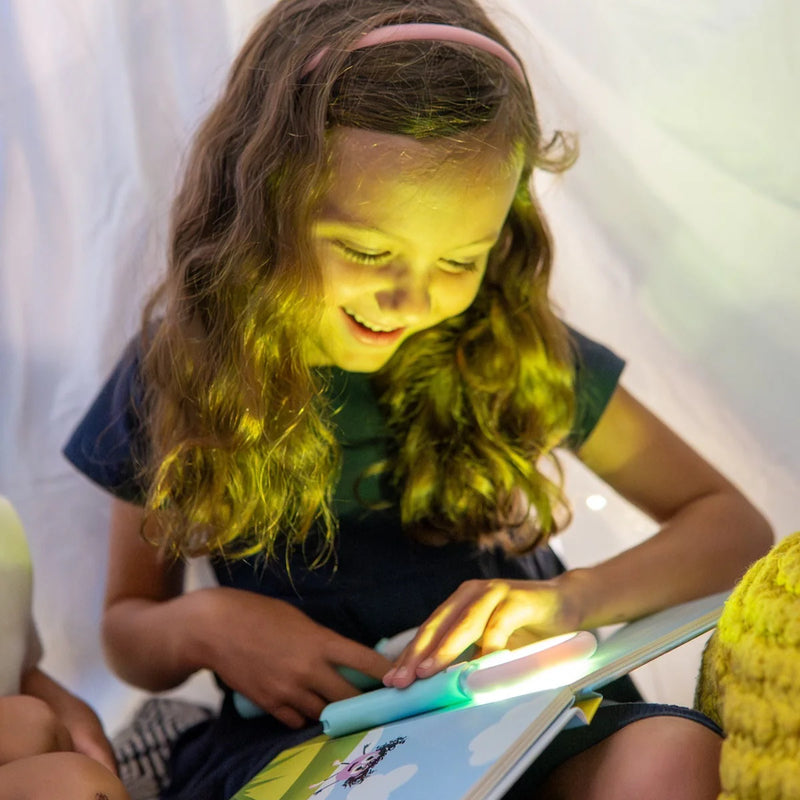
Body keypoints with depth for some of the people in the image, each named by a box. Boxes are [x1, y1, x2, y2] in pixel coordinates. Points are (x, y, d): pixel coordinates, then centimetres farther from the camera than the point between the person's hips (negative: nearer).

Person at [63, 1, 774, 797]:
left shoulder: (514, 349, -6)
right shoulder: (177, 374, -4)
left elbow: (733, 522, 0)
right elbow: (126, 627, 10)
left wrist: (571, 599, -18)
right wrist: (201, 626, -15)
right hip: (295, 735, -1)